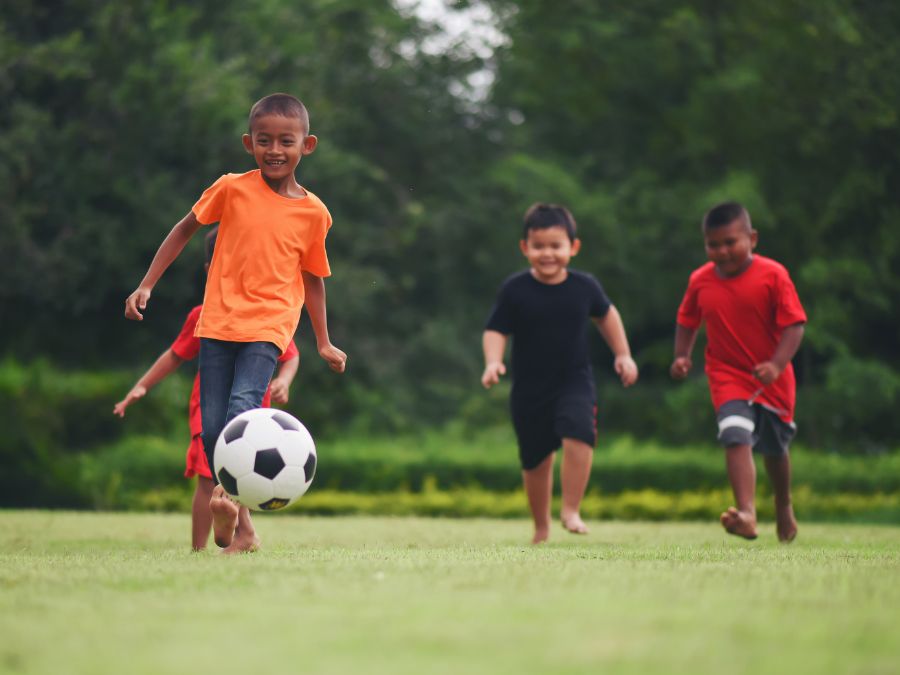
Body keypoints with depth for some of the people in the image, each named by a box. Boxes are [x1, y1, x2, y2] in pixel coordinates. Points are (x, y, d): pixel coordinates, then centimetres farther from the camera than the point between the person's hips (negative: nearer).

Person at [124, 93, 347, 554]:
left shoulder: (313, 212, 1)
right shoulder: (232, 189, -1)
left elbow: (312, 277, 15)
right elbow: (185, 229, 12)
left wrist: (323, 342, 17)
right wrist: (146, 285, 8)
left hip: (269, 327, -1)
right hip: (218, 321, 1)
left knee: (242, 408, -26)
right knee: (212, 429, -3)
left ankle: (232, 499, -28)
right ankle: (242, 530, 12)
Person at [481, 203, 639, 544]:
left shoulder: (584, 286, -2)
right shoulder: (515, 289, -8)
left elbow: (606, 314, 17)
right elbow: (495, 330, -5)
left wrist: (623, 355, 17)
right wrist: (493, 362, -23)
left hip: (574, 381, 0)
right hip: (529, 388, 0)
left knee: (578, 435, -26)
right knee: (536, 458, 10)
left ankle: (571, 510, -14)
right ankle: (541, 526, 29)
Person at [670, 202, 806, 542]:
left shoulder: (772, 275, -14)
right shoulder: (700, 281, -3)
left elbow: (794, 325, -15)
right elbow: (687, 321, 13)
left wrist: (776, 365, -27)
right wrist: (682, 356, -3)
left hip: (771, 378, 0)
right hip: (727, 376, 0)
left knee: (774, 448, 18)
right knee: (736, 437, -25)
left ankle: (784, 507, 46)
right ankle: (746, 513, -35)